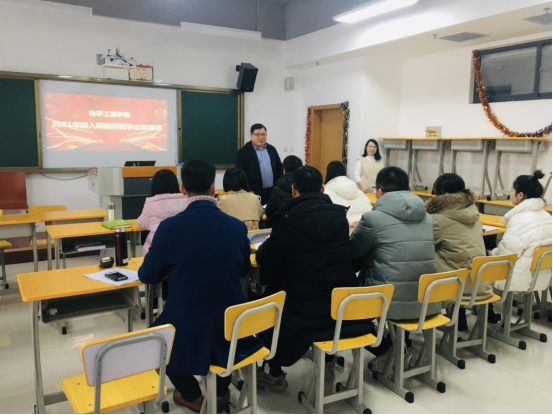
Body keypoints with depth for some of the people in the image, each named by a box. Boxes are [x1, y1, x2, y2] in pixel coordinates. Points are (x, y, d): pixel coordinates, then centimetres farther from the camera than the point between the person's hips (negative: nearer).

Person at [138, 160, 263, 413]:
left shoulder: (170, 227, -16)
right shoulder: (238, 227, -7)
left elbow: (147, 276, -1)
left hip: (187, 333, -2)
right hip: (231, 330, 3)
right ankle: (221, 392, 44)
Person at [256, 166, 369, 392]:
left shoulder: (288, 218, -14)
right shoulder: (340, 214, 0)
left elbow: (264, 259, -3)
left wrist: (271, 244, 20)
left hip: (306, 311, -5)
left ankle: (275, 375, 30)